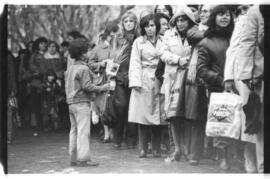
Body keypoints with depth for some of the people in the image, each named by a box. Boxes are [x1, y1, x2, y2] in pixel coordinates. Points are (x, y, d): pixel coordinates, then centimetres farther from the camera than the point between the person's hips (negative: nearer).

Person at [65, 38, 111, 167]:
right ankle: (83, 159, -10)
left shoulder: (70, 69, 15)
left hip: (71, 102, 9)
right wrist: (102, 88, -8)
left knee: (74, 131, 11)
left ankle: (73, 158, 14)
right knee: (83, 131, -8)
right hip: (82, 103, -9)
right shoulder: (83, 69, -12)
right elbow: (87, 86, -17)